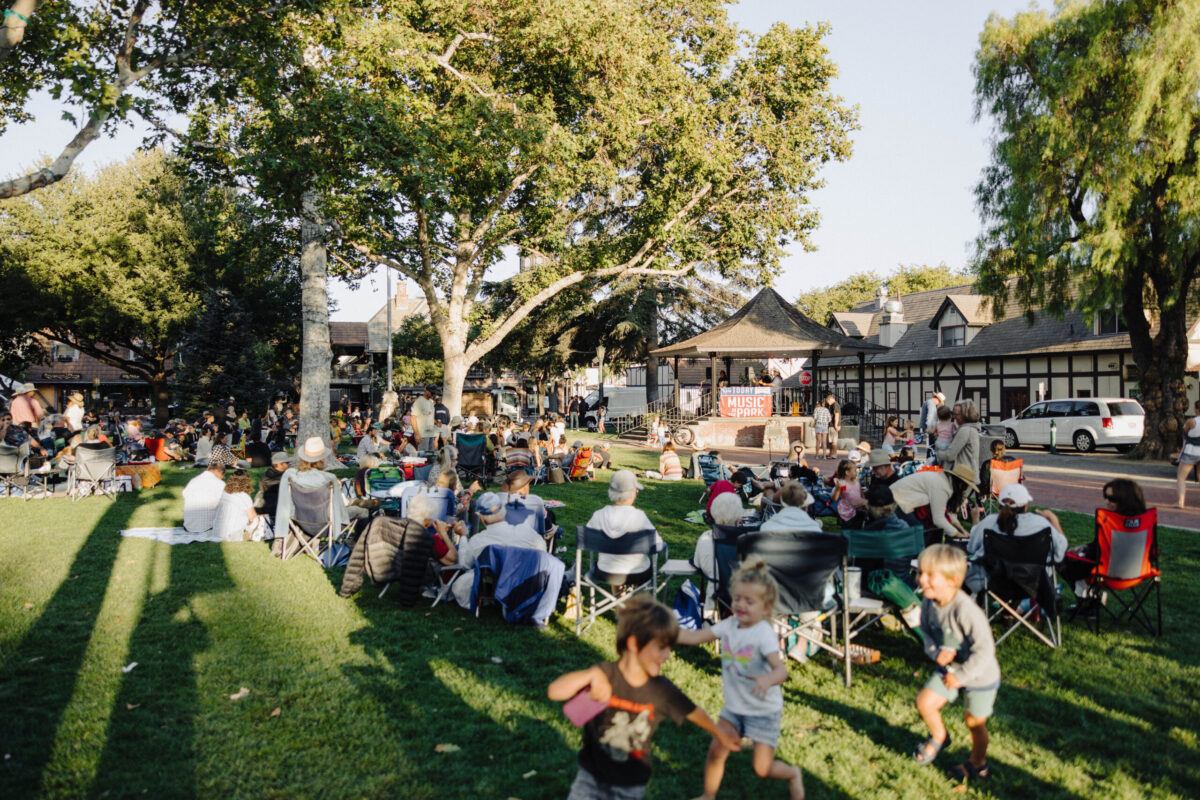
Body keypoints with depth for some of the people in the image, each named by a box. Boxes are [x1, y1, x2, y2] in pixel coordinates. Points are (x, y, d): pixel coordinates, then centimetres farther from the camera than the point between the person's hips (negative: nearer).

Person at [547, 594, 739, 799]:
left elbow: (692, 712, 4)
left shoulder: (662, 690, -14)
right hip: (592, 774, -1)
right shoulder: (605, 675, -23)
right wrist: (591, 675, -46)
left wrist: (720, 734, 17)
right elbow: (554, 692, -33)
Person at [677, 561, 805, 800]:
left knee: (763, 769, -1)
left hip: (764, 711, -5)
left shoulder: (764, 634, -25)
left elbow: (781, 670, -36)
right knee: (716, 751, 0)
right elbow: (695, 637, -5)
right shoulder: (729, 625, -7)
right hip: (734, 706, 5)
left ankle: (793, 774, 31)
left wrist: (767, 680, -58)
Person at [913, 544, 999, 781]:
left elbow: (985, 650, -31)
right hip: (949, 667, 6)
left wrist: (961, 676, -24)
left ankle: (978, 763, 39)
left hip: (980, 674, -6)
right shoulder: (929, 603, -13)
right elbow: (926, 631, 4)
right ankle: (939, 737, 33)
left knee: (974, 722, 11)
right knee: (924, 702, 2)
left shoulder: (966, 611, -36)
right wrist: (936, 651, -16)